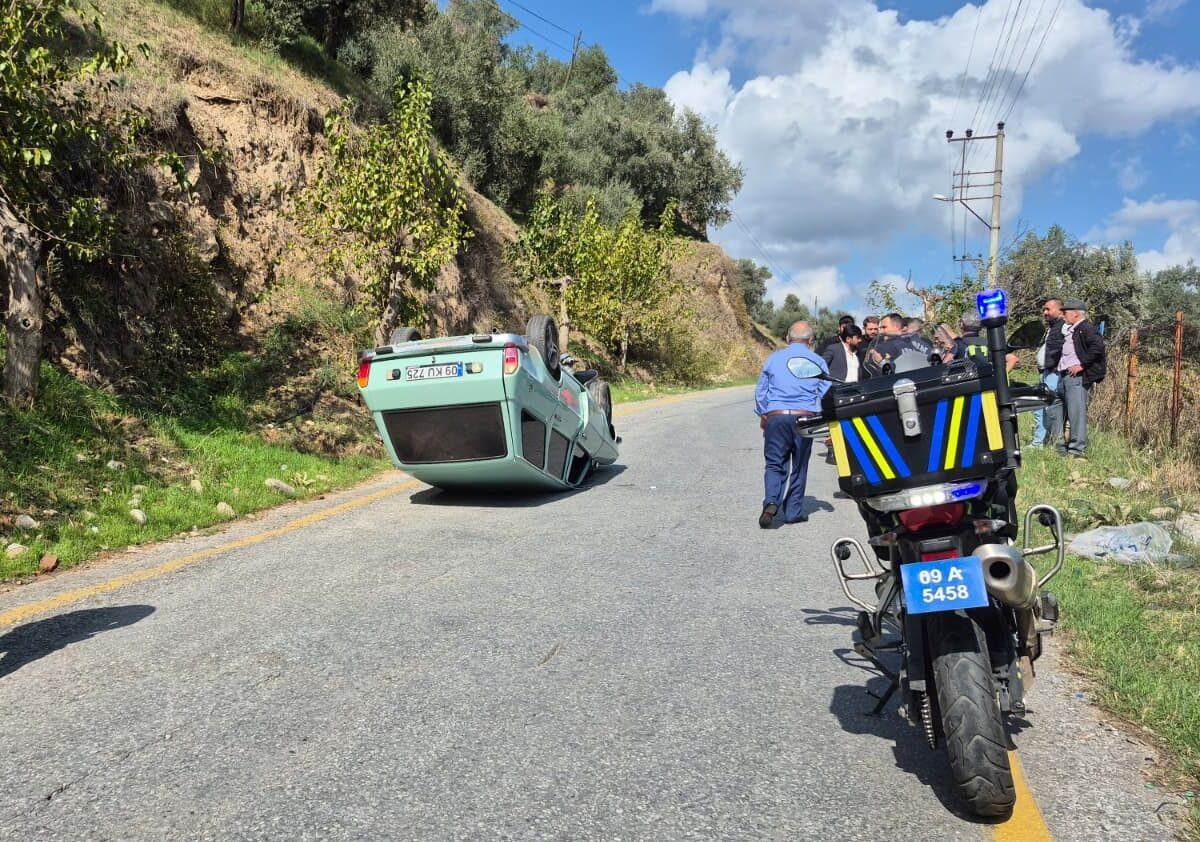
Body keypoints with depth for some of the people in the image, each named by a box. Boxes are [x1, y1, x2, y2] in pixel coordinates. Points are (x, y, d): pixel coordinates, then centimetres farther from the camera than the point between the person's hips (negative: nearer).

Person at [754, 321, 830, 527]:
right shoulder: (817, 362, 8)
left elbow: (760, 391, 13)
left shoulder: (774, 358, 8)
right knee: (799, 466, 11)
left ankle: (771, 502, -19)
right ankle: (794, 511, 14)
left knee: (775, 464, 4)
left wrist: (762, 416, 25)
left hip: (776, 417, 0)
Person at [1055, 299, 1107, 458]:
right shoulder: (1068, 330, 20)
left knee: (1076, 412, -9)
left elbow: (1098, 346, -22)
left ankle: (1077, 449, -7)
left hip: (1077, 377, -10)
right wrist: (1059, 366, 16)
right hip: (1064, 376, 10)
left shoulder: (1087, 329, -7)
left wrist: (1082, 365, -19)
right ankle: (1062, 447, 21)